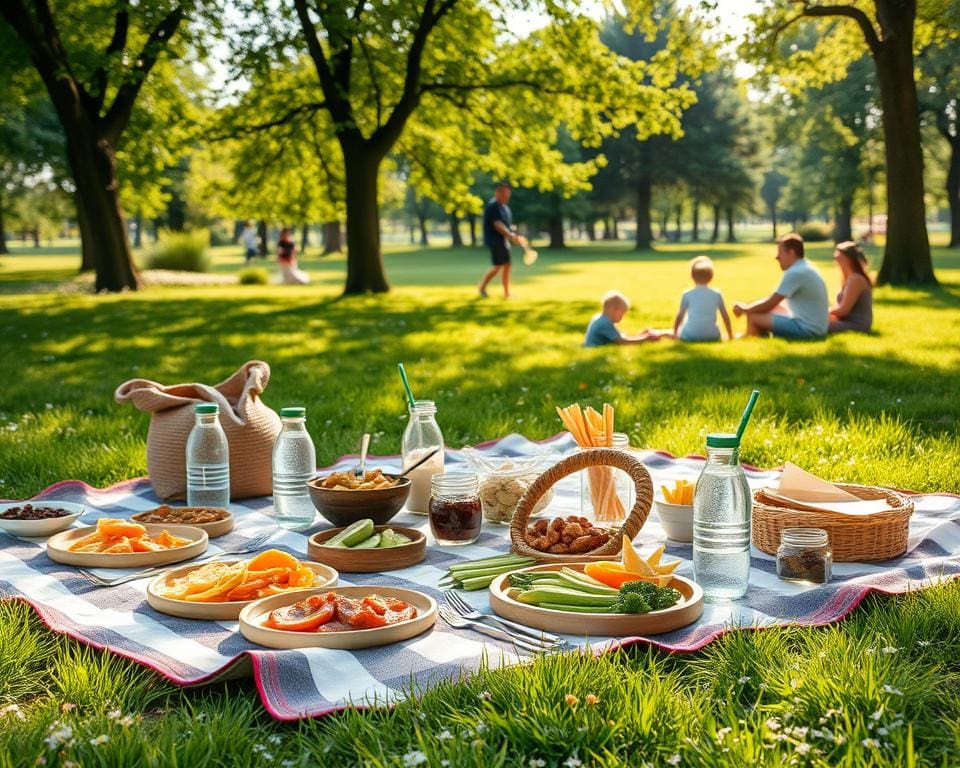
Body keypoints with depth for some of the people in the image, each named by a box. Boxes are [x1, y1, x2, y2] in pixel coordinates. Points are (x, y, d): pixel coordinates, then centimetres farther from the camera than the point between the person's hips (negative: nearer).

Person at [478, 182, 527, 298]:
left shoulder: (504, 206, 15)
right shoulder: (493, 206, -16)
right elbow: (497, 225, -24)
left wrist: (515, 236, 14)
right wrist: (511, 236, -29)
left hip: (503, 240, 10)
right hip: (495, 240, -10)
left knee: (506, 265, 7)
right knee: (498, 266, -8)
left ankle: (507, 293, 10)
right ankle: (482, 287, 8)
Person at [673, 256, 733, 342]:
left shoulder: (687, 294, 3)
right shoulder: (717, 294, 8)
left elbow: (680, 316, 6)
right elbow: (725, 316, 12)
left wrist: (675, 334, 21)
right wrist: (731, 336, 22)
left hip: (690, 336, 0)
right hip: (712, 336, 1)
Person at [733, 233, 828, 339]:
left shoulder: (795, 273, -18)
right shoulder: (805, 268, 14)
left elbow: (769, 304, -15)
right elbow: (773, 299, 19)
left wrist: (745, 309, 1)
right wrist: (747, 307, 11)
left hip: (807, 329, -10)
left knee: (753, 316, -12)